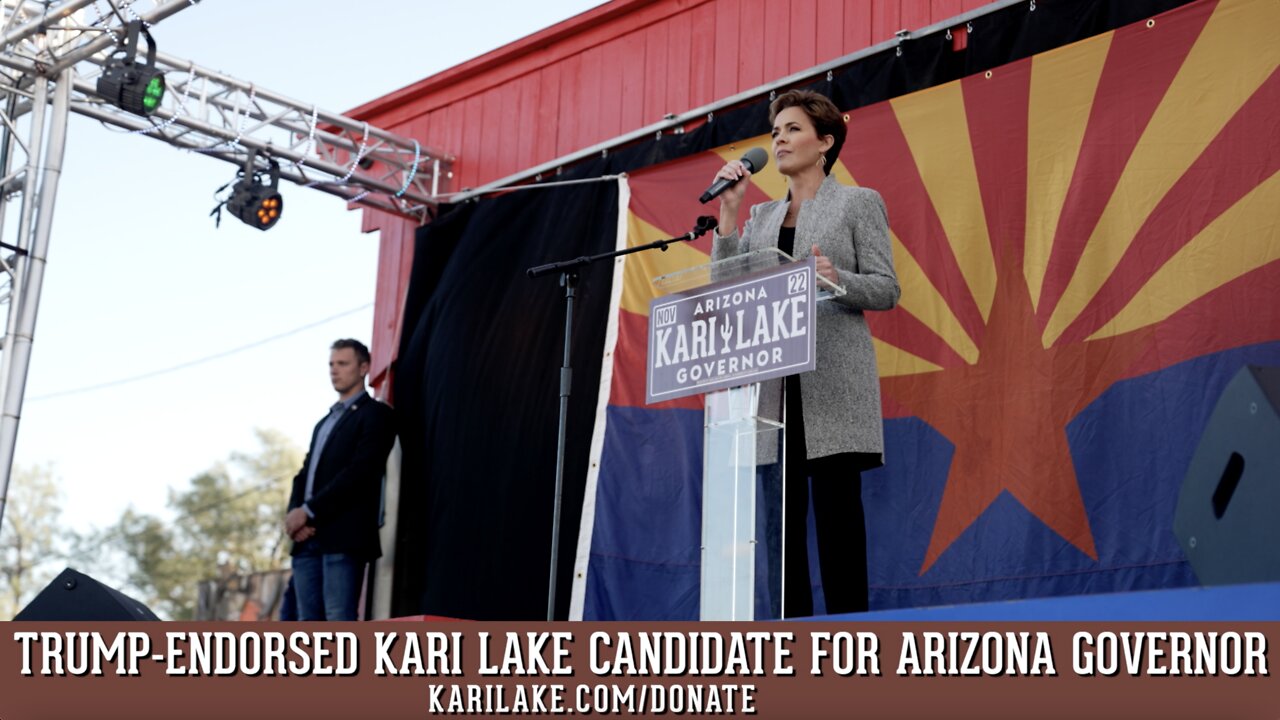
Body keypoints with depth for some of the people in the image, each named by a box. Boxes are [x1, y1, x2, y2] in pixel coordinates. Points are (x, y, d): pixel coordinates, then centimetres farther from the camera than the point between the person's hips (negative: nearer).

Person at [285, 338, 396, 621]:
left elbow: (360, 472, -11)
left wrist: (308, 511, -14)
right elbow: (305, 474, 19)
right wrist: (294, 514, -2)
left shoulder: (374, 414, 2)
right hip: (307, 538, 8)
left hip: (343, 536, -8)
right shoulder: (324, 423, 28)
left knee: (339, 621, -15)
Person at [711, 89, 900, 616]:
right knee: (780, 512, 1)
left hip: (831, 385, -4)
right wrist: (728, 212, 4)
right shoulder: (761, 216, 20)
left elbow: (886, 291, -1)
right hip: (772, 385, 5)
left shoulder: (859, 203, 6)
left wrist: (836, 279, -21)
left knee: (837, 511, -6)